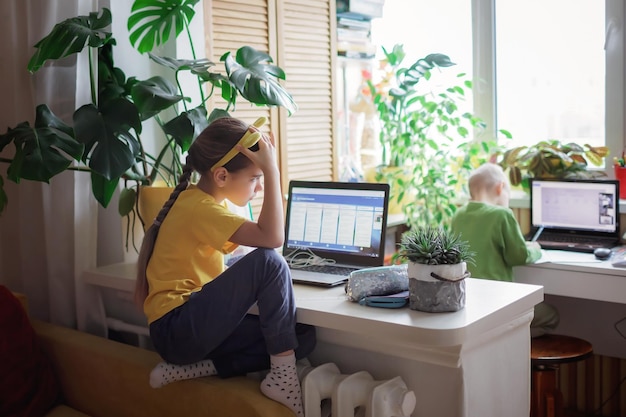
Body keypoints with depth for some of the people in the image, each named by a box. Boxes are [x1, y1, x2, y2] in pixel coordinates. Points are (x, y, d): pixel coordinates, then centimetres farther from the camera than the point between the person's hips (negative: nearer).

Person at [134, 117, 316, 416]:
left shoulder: (206, 201, 12)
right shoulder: (199, 208, -18)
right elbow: (272, 237, -28)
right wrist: (270, 169, -24)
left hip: (197, 321, 10)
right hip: (175, 329, -10)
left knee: (303, 338, -1)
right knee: (268, 262, -26)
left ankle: (190, 368, -5)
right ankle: (283, 375, -16)